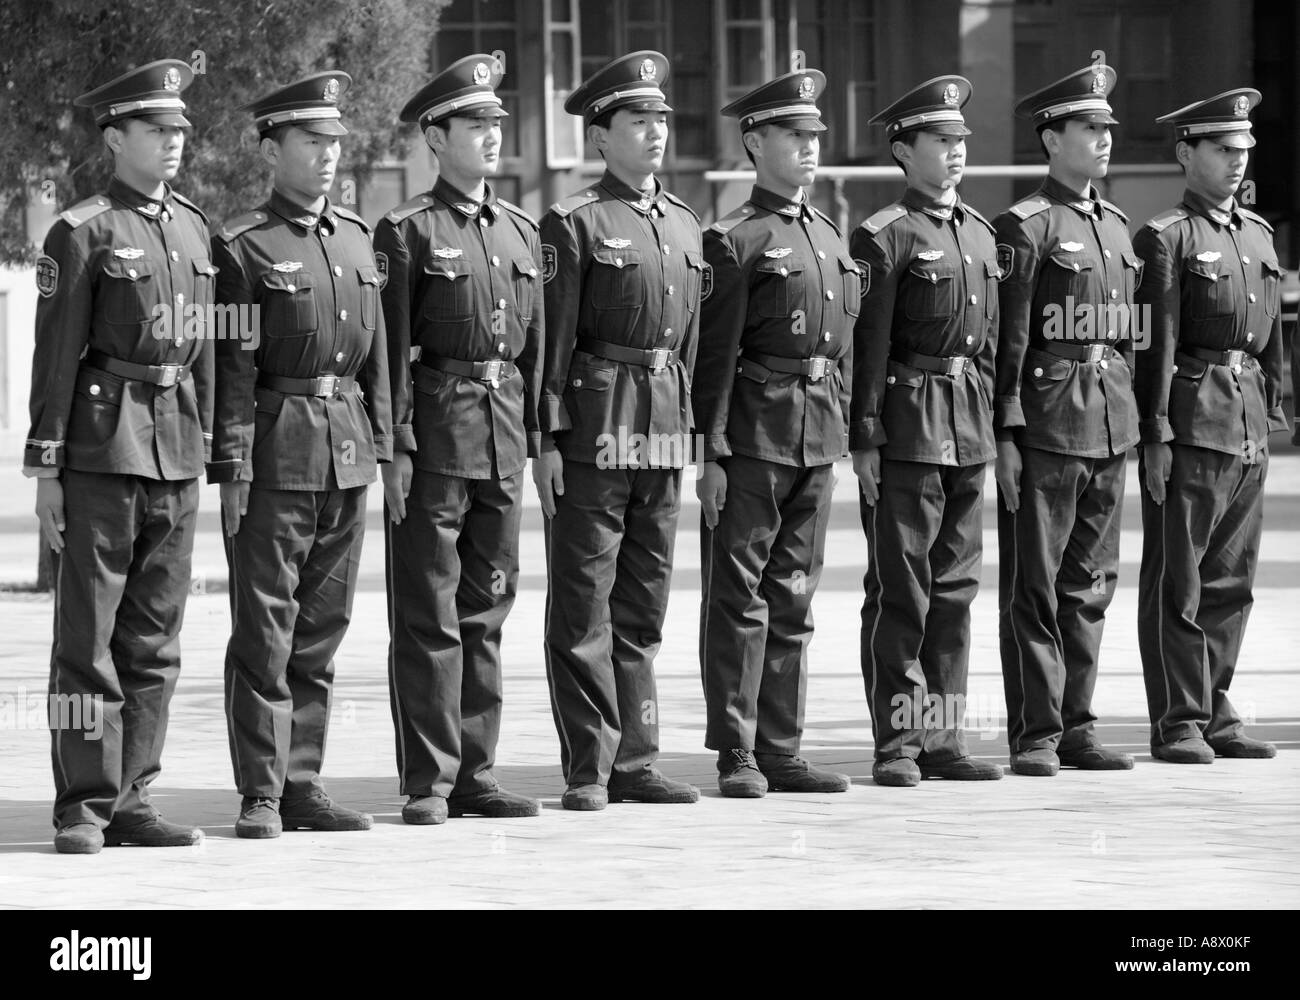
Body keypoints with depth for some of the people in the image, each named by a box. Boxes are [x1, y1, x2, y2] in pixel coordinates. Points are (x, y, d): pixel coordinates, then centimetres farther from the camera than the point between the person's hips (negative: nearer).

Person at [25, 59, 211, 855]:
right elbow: (56, 355, -7)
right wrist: (46, 467, -10)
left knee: (155, 641, 8)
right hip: (103, 452, -6)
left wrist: (206, 451, 14)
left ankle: (133, 799, 13)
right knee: (87, 638, -3)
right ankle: (84, 806, 0)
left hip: (176, 452, 6)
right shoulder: (84, 233, -5)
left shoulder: (193, 229, 13)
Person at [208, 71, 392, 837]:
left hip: (347, 456, 6)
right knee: (265, 633, -3)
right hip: (277, 454, -6)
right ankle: (261, 794, 0)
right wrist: (232, 469, -13)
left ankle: (303, 782, 16)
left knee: (322, 631, 10)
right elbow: (233, 369, -10)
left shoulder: (356, 240, 13)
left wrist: (382, 444, 10)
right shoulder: (244, 248, -6)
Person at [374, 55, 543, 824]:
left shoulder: (522, 232, 13)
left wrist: (538, 436, 10)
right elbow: (392, 349, -8)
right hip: (435, 435, -6)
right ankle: (428, 781, 1)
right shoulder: (408, 232, -4)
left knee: (486, 611, 10)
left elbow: (535, 345, 15)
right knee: (428, 615, -2)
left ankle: (476, 772, 16)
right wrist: (396, 446, -13)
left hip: (504, 440, 6)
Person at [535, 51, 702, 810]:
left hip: (664, 433, 6)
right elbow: (554, 339, -9)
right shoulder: (575, 224, -5)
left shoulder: (685, 225, 15)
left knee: (644, 606, 10)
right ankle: (588, 769, 1)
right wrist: (545, 440, -13)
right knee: (584, 609, -2)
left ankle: (636, 761, 16)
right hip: (595, 428, -6)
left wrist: (688, 430, 13)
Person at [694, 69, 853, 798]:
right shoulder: (735, 241, -6)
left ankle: (782, 750, 14)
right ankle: (738, 755, 1)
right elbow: (715, 355, -10)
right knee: (738, 597, -2)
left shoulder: (831, 240, 16)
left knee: (794, 600, 10)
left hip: (818, 439, 7)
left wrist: (841, 437, 15)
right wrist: (712, 451, -14)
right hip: (754, 433, -7)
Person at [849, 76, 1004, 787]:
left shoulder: (979, 234, 14)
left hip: (969, 433, 7)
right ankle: (897, 744, 0)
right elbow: (868, 348, -10)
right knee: (900, 593, -3)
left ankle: (943, 737, 14)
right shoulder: (884, 237, -7)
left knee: (955, 588, 9)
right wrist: (864, 438, -14)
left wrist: (992, 427, 15)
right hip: (908, 427, -7)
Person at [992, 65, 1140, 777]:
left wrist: (1130, 419, 16)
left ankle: (1076, 725, 16)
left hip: (1109, 425, 7)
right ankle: (1035, 736, 1)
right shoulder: (1025, 227, -7)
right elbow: (1007, 338, -10)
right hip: (1046, 421, -7)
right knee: (1034, 586, -2)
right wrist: (1006, 433, -14)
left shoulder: (1116, 225, 15)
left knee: (1090, 584, 10)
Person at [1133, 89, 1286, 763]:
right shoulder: (1166, 238, -6)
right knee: (1178, 580, -2)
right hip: (1191, 422, -7)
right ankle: (1178, 723, 0)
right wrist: (1156, 433, -15)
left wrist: (1272, 416, 14)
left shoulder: (1258, 234, 16)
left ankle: (1214, 712, 17)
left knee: (1231, 579, 10)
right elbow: (1155, 344, -10)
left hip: (1248, 428, 7)